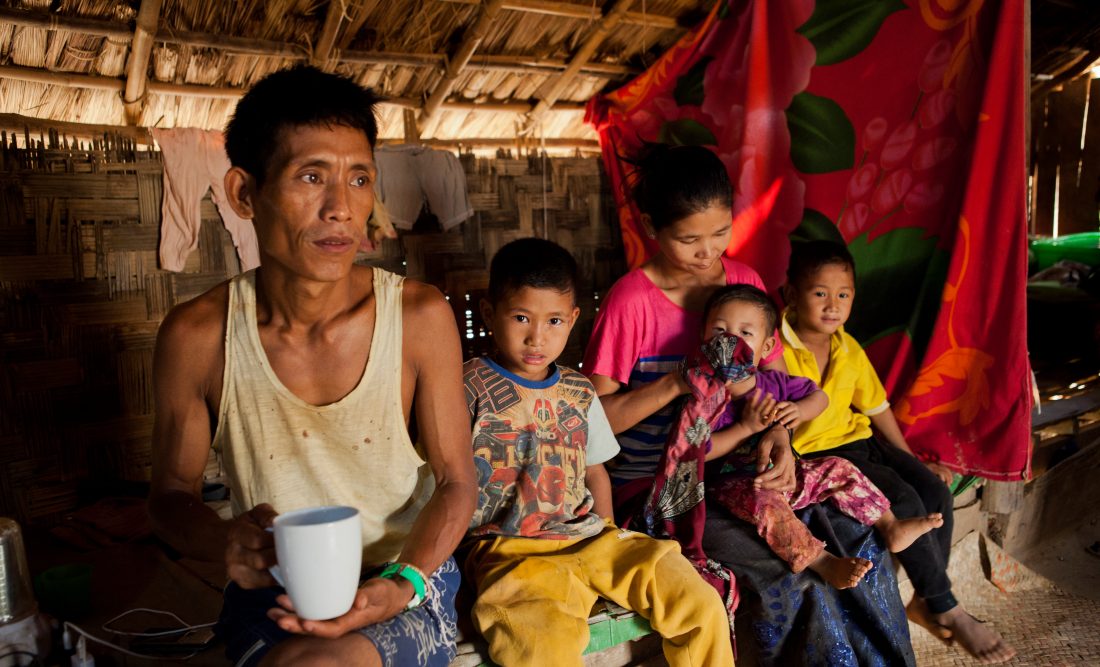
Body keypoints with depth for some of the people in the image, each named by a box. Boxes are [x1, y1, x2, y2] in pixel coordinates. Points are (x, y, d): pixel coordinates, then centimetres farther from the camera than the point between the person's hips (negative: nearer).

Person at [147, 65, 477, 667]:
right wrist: (224, 540, -19)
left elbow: (455, 480, -3)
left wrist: (403, 583, -19)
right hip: (270, 594, 1)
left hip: (408, 584, -1)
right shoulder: (197, 336, -10)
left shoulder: (420, 317, -12)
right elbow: (172, 490, 4)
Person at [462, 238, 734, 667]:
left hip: (590, 538, 6)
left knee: (703, 607, -5)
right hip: (510, 550, -5)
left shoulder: (579, 392, 14)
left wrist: (608, 536, 11)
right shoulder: (470, 389, -4)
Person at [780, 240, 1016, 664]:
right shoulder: (776, 348, -14)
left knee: (936, 491, -12)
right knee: (904, 501, -22)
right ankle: (945, 608, -4)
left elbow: (876, 407, 16)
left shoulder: (851, 350, 9)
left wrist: (913, 460, 15)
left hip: (859, 439, 7)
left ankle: (926, 600, 5)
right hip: (813, 453, -7)